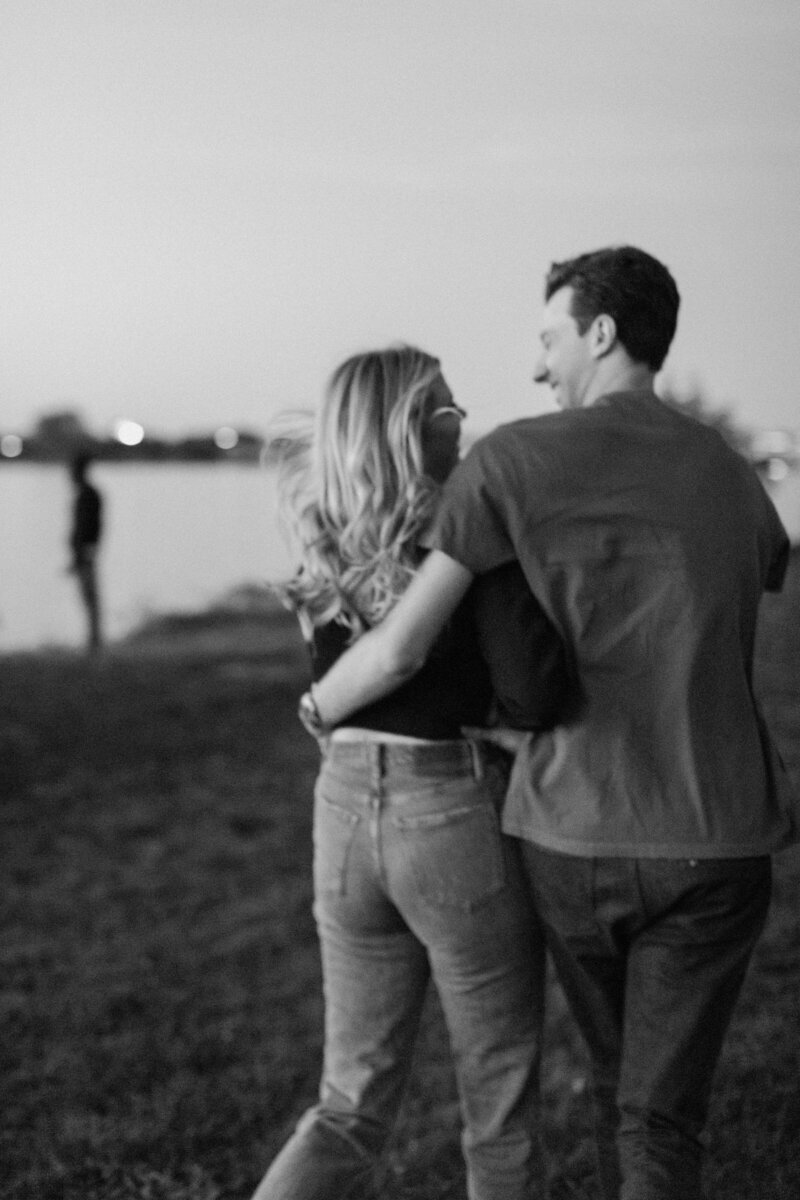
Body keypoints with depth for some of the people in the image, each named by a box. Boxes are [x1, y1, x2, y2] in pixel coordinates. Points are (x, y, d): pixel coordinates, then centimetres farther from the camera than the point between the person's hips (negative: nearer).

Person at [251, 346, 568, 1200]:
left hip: (346, 811, 6)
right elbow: (530, 697, -20)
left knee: (351, 1111, 15)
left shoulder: (325, 548, 5)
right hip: (461, 820, -5)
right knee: (499, 1114, 13)